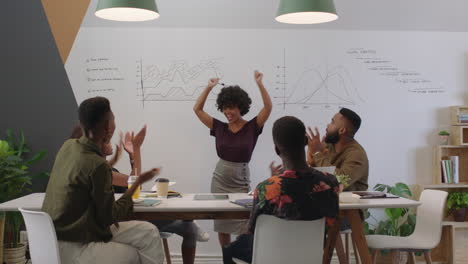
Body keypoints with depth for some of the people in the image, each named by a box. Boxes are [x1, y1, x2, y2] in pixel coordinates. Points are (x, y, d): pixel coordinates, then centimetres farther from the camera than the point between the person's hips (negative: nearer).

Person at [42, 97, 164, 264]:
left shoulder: (68, 146, 2)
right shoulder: (97, 165, -24)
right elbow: (110, 217, -14)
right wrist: (139, 182, -6)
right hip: (72, 247, -8)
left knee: (148, 233, 12)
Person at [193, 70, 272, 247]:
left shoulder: (252, 127, -4)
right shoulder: (220, 128, 2)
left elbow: (268, 107, -16)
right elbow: (197, 109, 4)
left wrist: (259, 84, -20)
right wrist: (209, 87, 1)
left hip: (240, 182, -3)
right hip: (220, 180, 3)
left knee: (244, 228, -7)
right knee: (221, 227, 10)